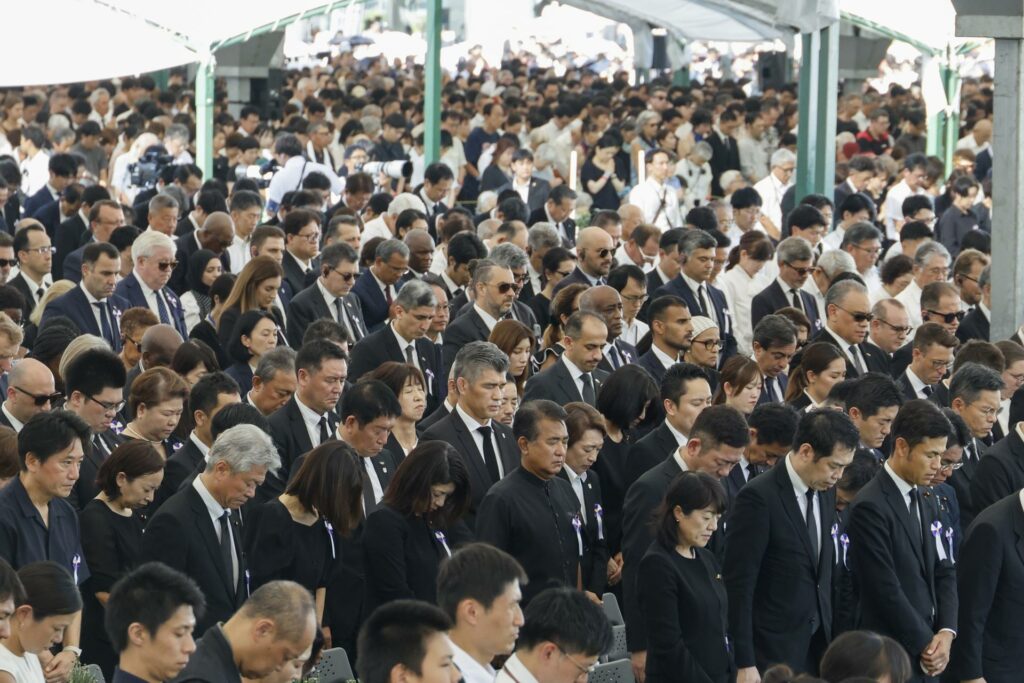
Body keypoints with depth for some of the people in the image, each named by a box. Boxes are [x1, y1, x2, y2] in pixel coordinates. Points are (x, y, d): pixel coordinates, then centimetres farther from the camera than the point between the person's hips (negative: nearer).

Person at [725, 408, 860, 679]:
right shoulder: (759, 497, -16)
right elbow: (739, 586, -15)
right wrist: (744, 664, -17)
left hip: (818, 646, 7)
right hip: (773, 654, -7)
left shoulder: (826, 492, 7)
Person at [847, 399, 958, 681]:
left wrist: (946, 632, -4)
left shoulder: (924, 505, 13)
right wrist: (925, 645, -11)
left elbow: (943, 572, 12)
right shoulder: (871, 507, -14)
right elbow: (886, 589, -17)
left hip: (927, 656, 7)